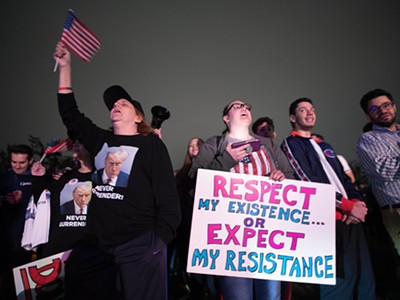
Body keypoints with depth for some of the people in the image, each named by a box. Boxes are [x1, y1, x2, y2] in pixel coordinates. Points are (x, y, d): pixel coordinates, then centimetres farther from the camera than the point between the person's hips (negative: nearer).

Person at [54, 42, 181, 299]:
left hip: (139, 245, -5)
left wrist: (159, 243, -13)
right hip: (98, 244, 5)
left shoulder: (151, 144, -3)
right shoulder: (100, 141, 12)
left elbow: (168, 197, -8)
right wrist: (65, 67, 16)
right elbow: (70, 114, 18)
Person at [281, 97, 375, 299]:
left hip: (350, 217, 7)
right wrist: (348, 205, -10)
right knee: (340, 276, -6)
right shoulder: (291, 143, 0)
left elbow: (344, 178, 19)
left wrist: (357, 201, -2)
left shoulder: (324, 146, 24)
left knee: (365, 276, 8)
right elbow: (309, 182, -11)